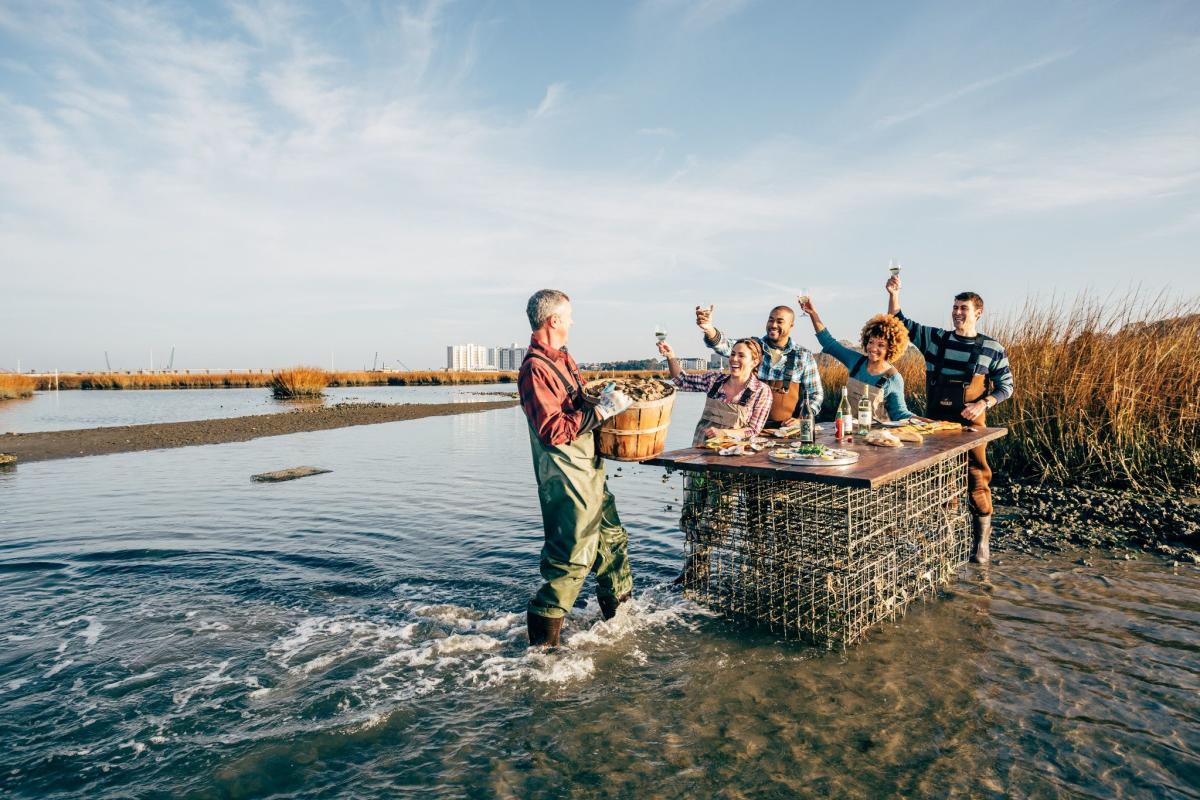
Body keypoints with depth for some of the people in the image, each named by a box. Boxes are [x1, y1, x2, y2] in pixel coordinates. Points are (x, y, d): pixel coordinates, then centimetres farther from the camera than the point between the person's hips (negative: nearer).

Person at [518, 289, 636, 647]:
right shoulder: (535, 368, -19)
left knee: (612, 538, 21)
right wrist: (601, 411, -24)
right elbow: (553, 430, -26)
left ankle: (618, 609, 40)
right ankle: (542, 636, 10)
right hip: (565, 478, -10)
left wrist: (607, 400, 13)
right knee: (573, 556, -4)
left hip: (589, 470, 10)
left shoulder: (563, 358, 12)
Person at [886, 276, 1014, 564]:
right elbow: (899, 323, 8)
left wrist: (983, 403, -13)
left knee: (977, 480, -2)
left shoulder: (992, 349, 0)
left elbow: (1006, 387, 5)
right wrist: (894, 294, -7)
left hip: (970, 423, -3)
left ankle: (981, 542, 11)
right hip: (935, 421, 3)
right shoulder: (934, 338, 6)